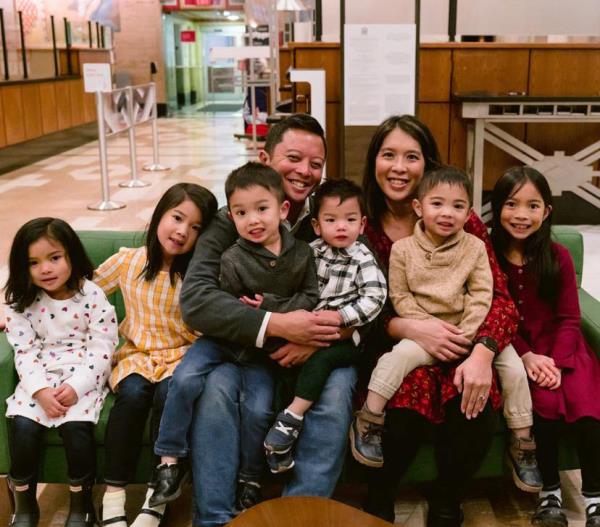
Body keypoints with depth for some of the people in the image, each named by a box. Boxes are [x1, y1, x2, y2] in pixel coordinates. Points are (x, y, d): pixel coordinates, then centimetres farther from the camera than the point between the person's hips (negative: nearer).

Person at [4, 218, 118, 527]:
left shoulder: (91, 296, -7)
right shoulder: (22, 304, 2)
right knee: (22, 426, -21)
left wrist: (75, 386, -21)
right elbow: (25, 353, -3)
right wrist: (41, 390, -19)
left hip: (84, 377, -3)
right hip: (40, 379, 3)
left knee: (75, 427, -27)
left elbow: (101, 349, -9)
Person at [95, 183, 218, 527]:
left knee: (169, 393, -33)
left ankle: (159, 495, -16)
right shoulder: (127, 261, -1)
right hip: (136, 353, 1)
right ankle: (114, 493, -17)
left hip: (181, 355, -1)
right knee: (133, 393, -31)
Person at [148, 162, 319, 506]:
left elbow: (310, 297, -3)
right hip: (226, 339, -1)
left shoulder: (301, 253, -4)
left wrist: (273, 307, -18)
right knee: (185, 379, -20)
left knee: (261, 407, -13)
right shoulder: (232, 260, -12)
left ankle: (250, 479, 10)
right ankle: (171, 461, -5)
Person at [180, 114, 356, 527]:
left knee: (337, 391, -30)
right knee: (216, 389, -30)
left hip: (318, 353, 1)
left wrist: (319, 335, -26)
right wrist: (274, 324, -31)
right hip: (244, 349, 0)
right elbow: (195, 300, -18)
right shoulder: (230, 221, -4)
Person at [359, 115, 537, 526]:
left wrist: (482, 352, -26)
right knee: (405, 410, -32)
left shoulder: (462, 221, -1)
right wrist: (408, 327, -24)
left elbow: (500, 296, -6)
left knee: (476, 409, -30)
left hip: (458, 344, 1)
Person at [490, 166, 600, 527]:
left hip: (561, 349, 2)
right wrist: (527, 357, -16)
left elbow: (569, 319, 0)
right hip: (515, 351, -2)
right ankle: (550, 491, -8)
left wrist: (557, 362, -15)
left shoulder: (558, 257, -2)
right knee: (545, 403, -26)